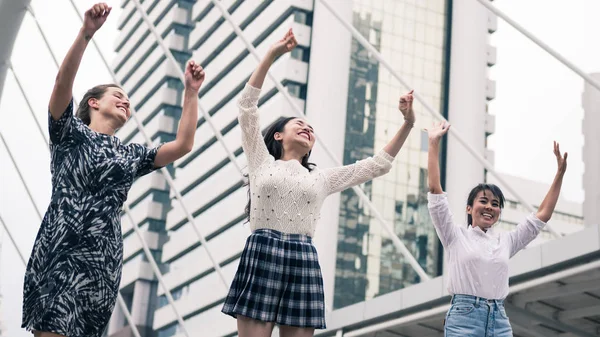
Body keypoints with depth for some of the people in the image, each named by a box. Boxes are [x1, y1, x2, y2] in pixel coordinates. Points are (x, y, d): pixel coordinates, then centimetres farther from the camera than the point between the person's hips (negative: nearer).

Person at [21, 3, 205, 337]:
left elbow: (183, 145, 14)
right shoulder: (70, 133, 11)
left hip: (103, 255, 4)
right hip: (59, 245, -4)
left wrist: (191, 93, 12)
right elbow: (63, 81, -5)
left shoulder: (131, 155, 23)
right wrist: (87, 32, -16)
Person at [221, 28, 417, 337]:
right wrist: (271, 55, 5)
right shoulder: (262, 162, 16)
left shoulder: (321, 178, 22)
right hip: (260, 256, -3)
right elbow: (247, 106, 9)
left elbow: (377, 165, 22)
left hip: (303, 261, 3)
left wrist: (407, 124, 15)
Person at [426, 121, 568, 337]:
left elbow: (543, 214, 20)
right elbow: (435, 190, -1)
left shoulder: (506, 241, 18)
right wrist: (434, 143, -4)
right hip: (463, 318, -4)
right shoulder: (455, 236, 7)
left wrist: (560, 172, 17)